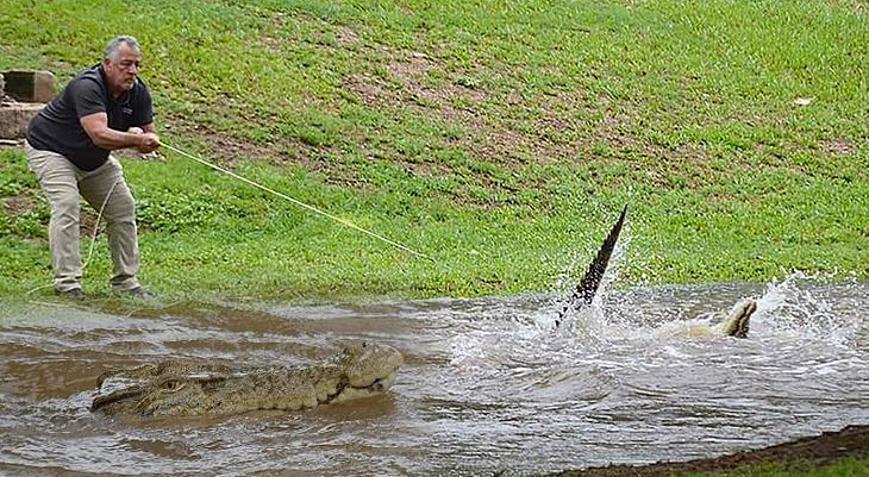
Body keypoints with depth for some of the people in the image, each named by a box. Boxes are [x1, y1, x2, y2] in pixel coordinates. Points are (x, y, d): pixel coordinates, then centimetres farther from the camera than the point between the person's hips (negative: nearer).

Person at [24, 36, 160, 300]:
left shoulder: (138, 92, -10)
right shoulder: (87, 87, -33)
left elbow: (150, 134, -6)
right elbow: (99, 135, -45)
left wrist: (147, 140, -30)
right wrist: (137, 140, -54)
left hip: (95, 160, 8)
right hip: (50, 149, -8)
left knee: (123, 209, 3)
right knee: (67, 207, -25)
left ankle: (126, 281, 11)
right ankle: (67, 283, -23)